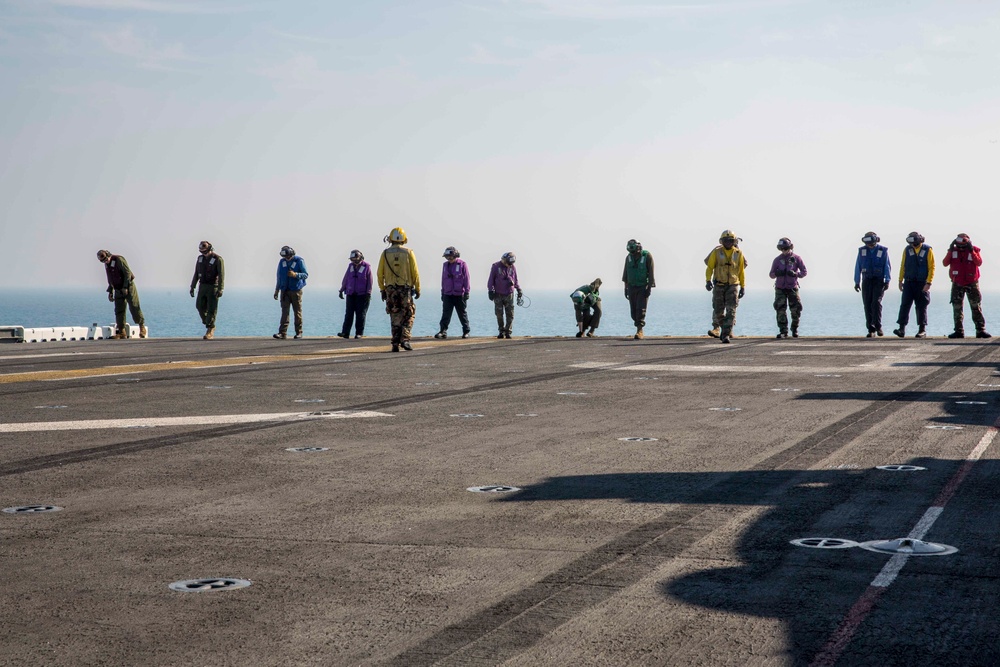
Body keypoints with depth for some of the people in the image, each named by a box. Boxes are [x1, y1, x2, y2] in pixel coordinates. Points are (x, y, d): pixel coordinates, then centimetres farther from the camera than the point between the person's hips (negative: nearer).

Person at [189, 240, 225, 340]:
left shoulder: (218, 259, -12)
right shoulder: (200, 258, 7)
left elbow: (221, 275, -17)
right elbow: (196, 274, 12)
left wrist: (220, 289, -25)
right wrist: (192, 287, 8)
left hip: (213, 287, -6)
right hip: (202, 287, 6)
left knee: (211, 309, -7)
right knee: (200, 306, -1)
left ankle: (210, 331, -5)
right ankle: (209, 325, 17)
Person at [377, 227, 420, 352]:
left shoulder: (385, 253, 2)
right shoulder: (408, 253, -2)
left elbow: (380, 274, 2)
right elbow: (415, 273, -3)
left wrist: (382, 290, 11)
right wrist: (417, 289, 5)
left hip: (390, 290, 2)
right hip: (406, 289, -2)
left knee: (395, 318, 8)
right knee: (408, 316, 9)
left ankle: (395, 344, 4)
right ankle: (405, 340, -7)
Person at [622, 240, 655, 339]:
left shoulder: (647, 256, -12)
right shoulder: (629, 257, 1)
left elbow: (651, 273, -13)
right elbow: (625, 273, 8)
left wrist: (649, 288, -17)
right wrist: (625, 288, 7)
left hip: (643, 287, -4)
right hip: (632, 287, 4)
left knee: (641, 309, -14)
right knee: (633, 310, 2)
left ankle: (639, 331, -16)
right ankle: (639, 330, 15)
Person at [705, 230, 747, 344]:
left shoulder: (738, 253, 3)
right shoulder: (716, 252, 0)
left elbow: (741, 271, 9)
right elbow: (709, 267, -1)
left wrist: (743, 286, 6)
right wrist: (708, 280, -15)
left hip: (733, 286, 0)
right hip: (719, 286, 0)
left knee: (731, 311, -10)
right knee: (718, 311, 3)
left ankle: (725, 335, -11)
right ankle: (727, 330, 26)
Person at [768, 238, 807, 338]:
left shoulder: (796, 258, 0)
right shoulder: (777, 259, 5)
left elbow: (804, 272, -1)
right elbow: (771, 274, 5)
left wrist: (795, 274, -20)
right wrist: (777, 273, -18)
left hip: (792, 288, -1)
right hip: (780, 288, 1)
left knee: (796, 309, -4)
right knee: (780, 309, -9)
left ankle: (795, 329, 15)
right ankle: (783, 331, -6)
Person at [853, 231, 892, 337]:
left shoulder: (883, 251, -2)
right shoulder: (862, 251, 4)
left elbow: (887, 267, -3)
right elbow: (858, 267, 7)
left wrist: (887, 281, -11)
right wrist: (857, 282, 5)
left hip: (879, 281, -3)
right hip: (867, 281, 3)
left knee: (876, 302, -17)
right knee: (868, 305, -3)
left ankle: (878, 326, -17)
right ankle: (871, 330, -1)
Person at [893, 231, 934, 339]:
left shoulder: (928, 250, -3)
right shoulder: (907, 250, 6)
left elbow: (931, 268, -4)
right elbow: (903, 266, 11)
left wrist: (928, 283, -11)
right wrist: (900, 281, 7)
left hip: (922, 284, -2)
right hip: (908, 282, 3)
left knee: (921, 307, 3)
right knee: (905, 305, -6)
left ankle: (922, 330, 10)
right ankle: (902, 329, -8)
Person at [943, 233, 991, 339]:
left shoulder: (974, 250, -2)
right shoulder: (953, 251, 2)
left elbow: (979, 263, -18)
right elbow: (945, 263, -10)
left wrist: (971, 251, -23)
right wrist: (950, 250, -18)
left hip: (972, 283, -2)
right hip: (957, 284, 2)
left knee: (976, 308, -2)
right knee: (957, 308, 2)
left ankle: (980, 330, 0)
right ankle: (958, 331, 7)